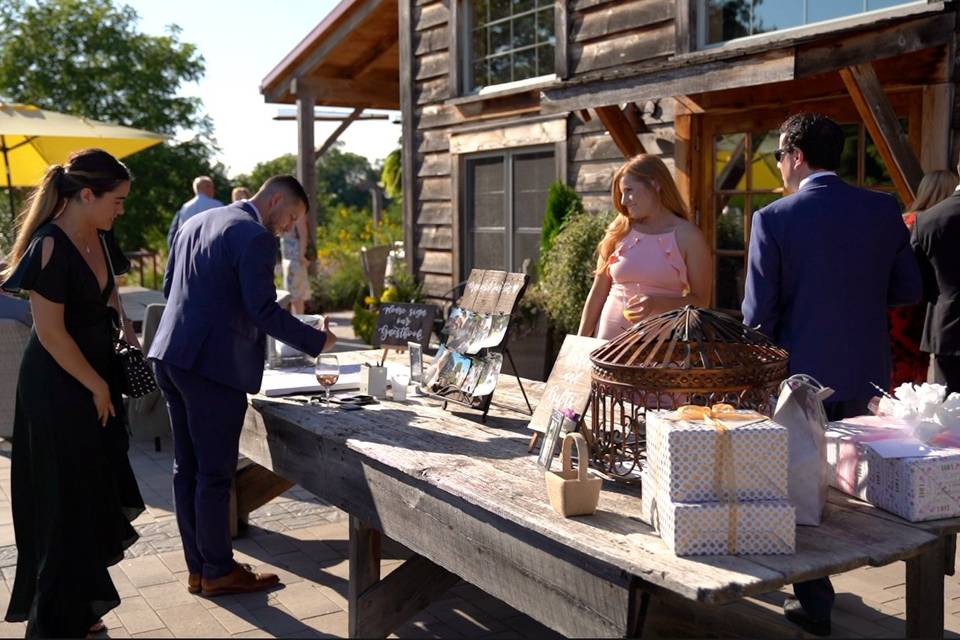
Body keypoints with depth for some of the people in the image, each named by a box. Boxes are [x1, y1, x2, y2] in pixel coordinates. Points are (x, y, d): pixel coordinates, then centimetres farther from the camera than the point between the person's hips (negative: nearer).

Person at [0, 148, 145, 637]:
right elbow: (51, 332, -21)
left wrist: (124, 330, 12)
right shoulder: (51, 248, -22)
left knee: (91, 499, 17)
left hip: (91, 384, 9)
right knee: (65, 504, 2)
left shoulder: (95, 238, 3)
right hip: (57, 390, -9)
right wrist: (97, 387, -13)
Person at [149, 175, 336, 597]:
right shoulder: (255, 237, -12)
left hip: (171, 357, 9)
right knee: (214, 472, 2)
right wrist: (319, 342, -7)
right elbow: (264, 312, -17)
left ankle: (197, 568, 24)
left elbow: (169, 287, 21)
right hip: (214, 365, -9)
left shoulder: (195, 223, 16)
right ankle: (219, 572, 14)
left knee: (187, 467, 14)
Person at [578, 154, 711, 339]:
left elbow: (701, 301, 0)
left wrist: (657, 303, -16)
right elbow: (598, 292, 10)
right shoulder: (619, 232, 7)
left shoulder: (687, 236, -1)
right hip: (609, 337, 2)